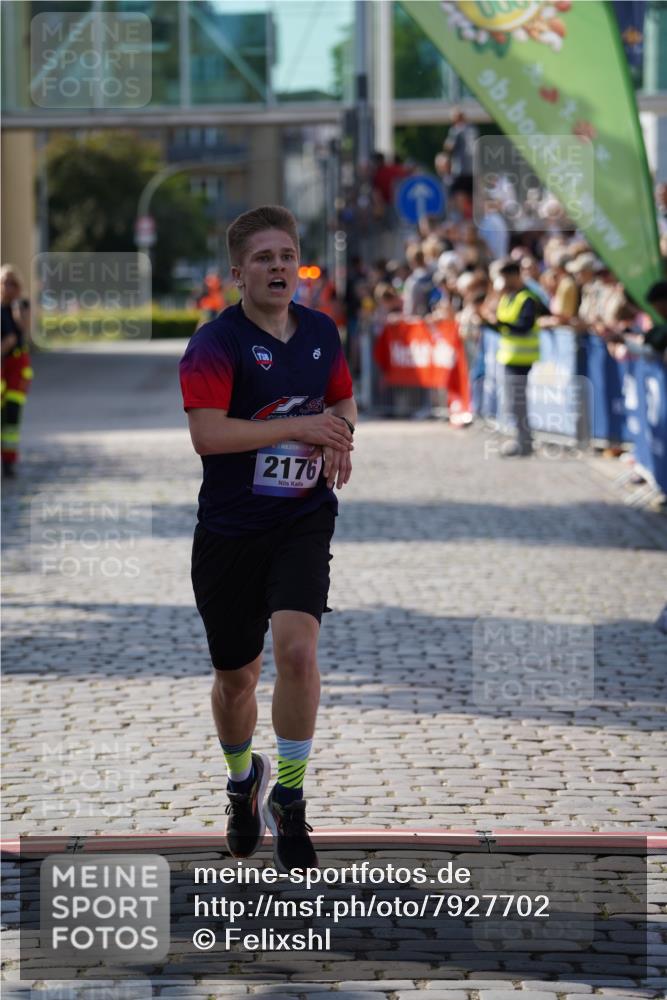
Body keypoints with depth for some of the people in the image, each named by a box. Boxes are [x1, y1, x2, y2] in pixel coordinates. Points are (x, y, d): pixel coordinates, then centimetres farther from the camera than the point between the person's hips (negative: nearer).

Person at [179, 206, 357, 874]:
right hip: (230, 530, -2)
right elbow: (206, 434, -24)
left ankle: (289, 798, -6)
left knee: (296, 648, -21)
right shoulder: (217, 342, -12)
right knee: (235, 676, 11)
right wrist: (299, 426, -23)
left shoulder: (321, 332, 5)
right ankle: (242, 780, 41)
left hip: (303, 520, 2)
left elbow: (343, 398, 24)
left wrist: (339, 437, 1)